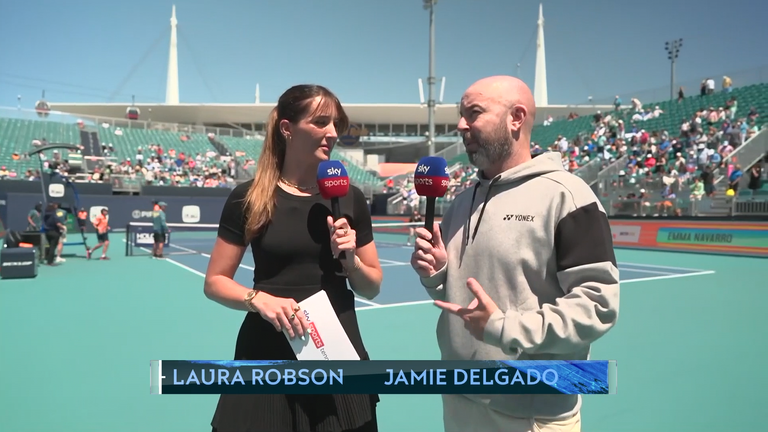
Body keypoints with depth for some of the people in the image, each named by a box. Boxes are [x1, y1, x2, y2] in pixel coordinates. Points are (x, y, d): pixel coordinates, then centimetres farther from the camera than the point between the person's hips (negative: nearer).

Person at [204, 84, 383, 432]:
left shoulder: (349, 198, 1)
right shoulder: (249, 198, -6)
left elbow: (372, 288, 7)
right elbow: (215, 282, -1)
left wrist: (349, 259, -12)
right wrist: (258, 299, -18)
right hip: (269, 353, -2)